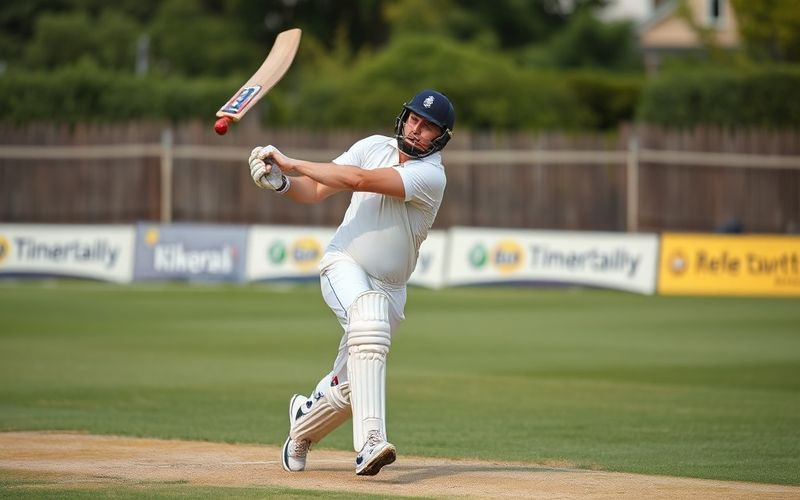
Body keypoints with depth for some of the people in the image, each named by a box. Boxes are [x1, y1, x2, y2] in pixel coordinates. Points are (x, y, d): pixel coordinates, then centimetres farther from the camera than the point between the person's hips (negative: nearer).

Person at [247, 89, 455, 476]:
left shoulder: (431, 176, -16)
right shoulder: (374, 147, -1)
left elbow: (358, 180, -26)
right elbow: (314, 190, 3)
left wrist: (291, 163, -23)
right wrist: (281, 182, -19)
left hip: (389, 286, 0)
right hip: (344, 266, 0)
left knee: (349, 387, 3)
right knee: (370, 317, -33)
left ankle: (303, 424, 40)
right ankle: (370, 442, -44)